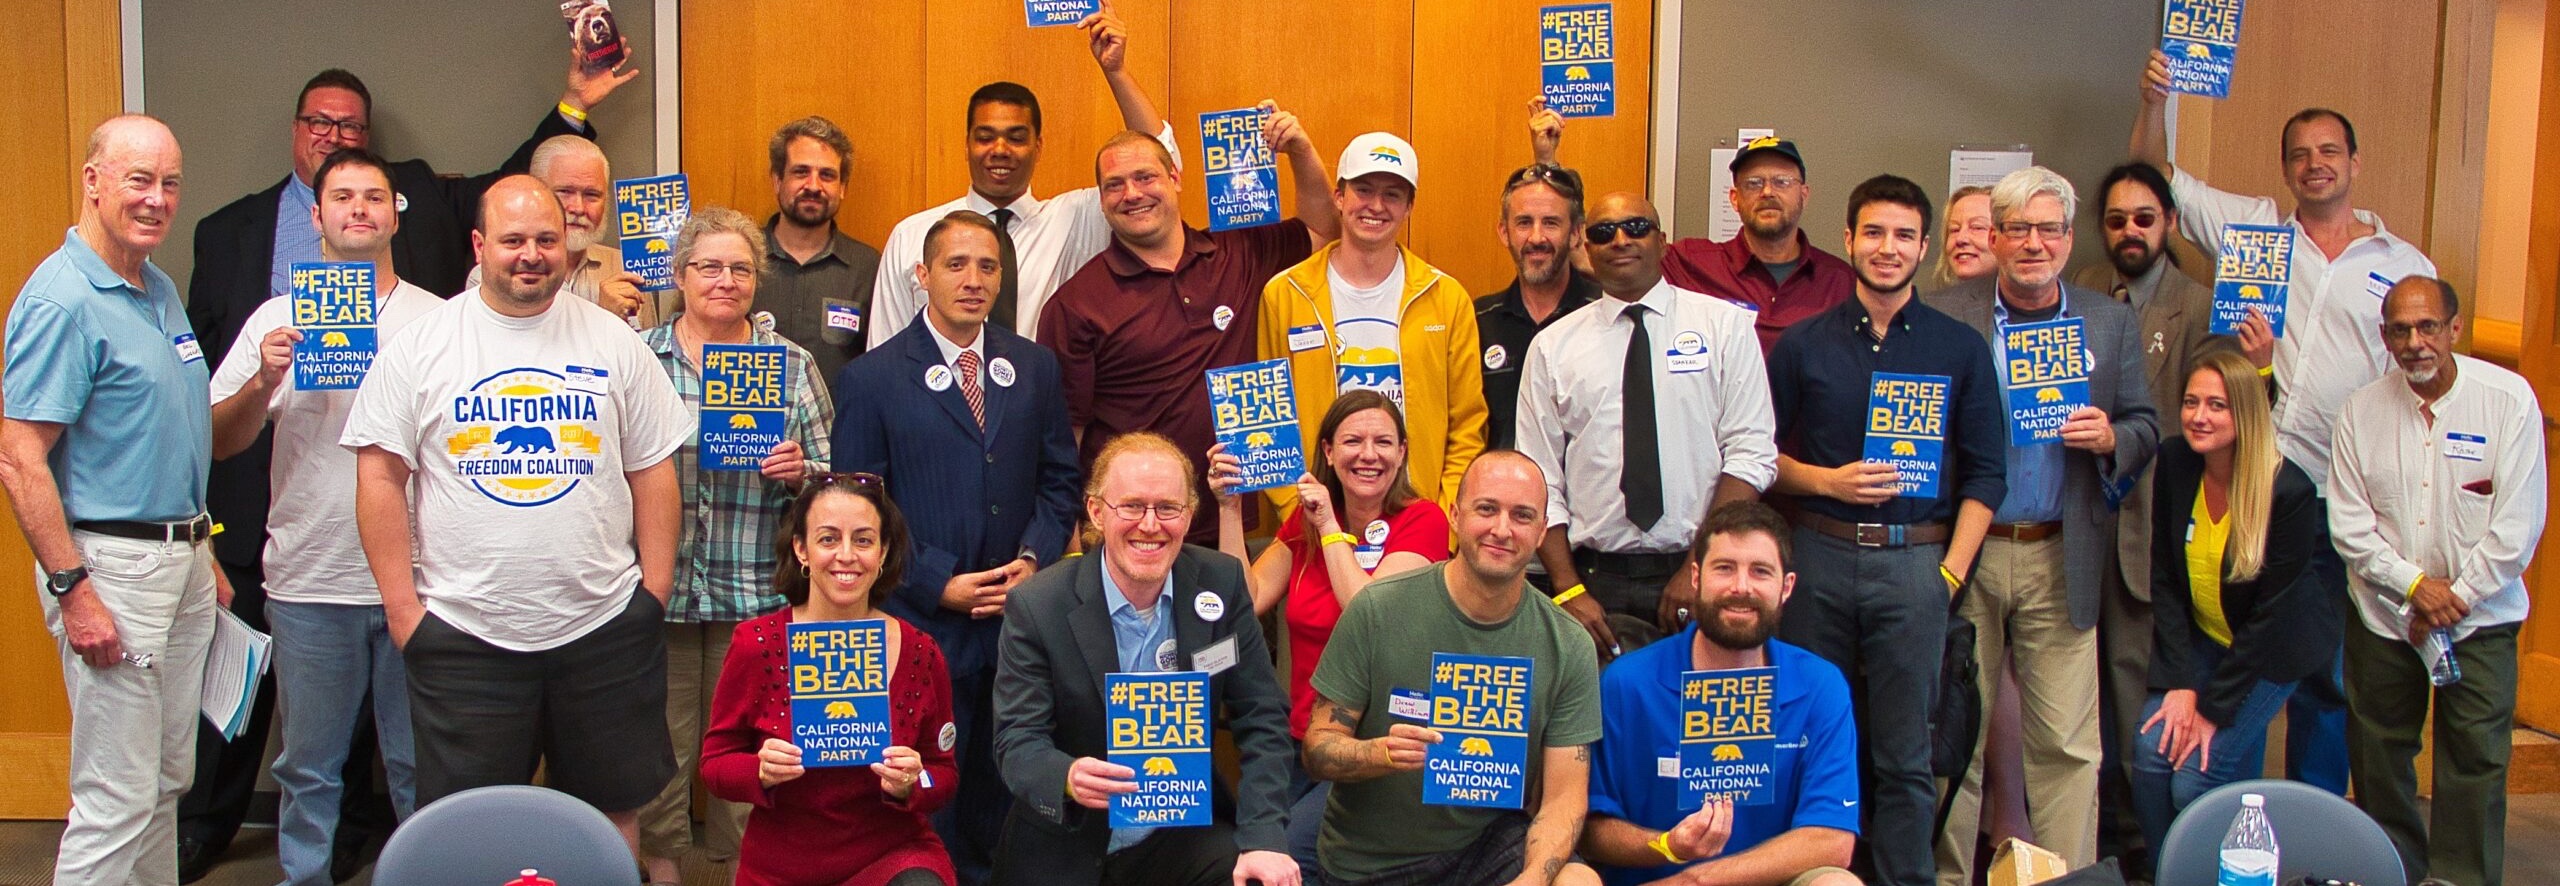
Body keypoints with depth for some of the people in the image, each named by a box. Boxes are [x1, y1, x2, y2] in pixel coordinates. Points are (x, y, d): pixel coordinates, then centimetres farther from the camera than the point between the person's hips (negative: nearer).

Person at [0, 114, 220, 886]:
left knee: (168, 780, 16)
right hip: (112, 564, -9)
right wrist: (72, 589, -21)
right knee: (118, 797, -4)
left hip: (182, 556, 9)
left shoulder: (160, 287, 13)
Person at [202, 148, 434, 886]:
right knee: (309, 765, 10)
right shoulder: (279, 319, 6)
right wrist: (265, 380, -14)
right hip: (311, 581, 1)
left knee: (421, 764, 8)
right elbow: (219, 442, 1)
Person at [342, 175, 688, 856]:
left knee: (614, 811, 11)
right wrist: (403, 605, -5)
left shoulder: (614, 342, 5)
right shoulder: (420, 345, 1)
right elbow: (381, 475, 0)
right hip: (463, 634, -1)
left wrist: (655, 593, 1)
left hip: (605, 627, 1)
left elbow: (653, 471, 7)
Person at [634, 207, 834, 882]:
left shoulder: (793, 364, 6)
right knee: (661, 741, 6)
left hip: (755, 591, 0)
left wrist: (801, 471, -11)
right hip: (658, 581, 0)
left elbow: (829, 476, 10)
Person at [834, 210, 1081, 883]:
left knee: (1002, 785, 11)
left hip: (1019, 618, 3)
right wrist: (940, 585, -12)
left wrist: (1034, 559, -7)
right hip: (923, 622, -3)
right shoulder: (869, 379, -2)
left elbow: (1058, 479, 10)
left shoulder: (1036, 368, 8)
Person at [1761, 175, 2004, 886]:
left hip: (1915, 561, -1)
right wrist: (1827, 481, -7)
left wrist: (1951, 573, -3)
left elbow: (1985, 473, 6)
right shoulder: (1803, 345, 8)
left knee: (1905, 753, 1)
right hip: (1820, 557, 1)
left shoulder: (1960, 348, 7)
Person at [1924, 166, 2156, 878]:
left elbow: (2145, 427, 11)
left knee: (2067, 742, 1)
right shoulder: (1944, 315, 2)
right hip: (1963, 552, -1)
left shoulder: (2110, 322, 9)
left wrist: (2110, 438, -11)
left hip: (2060, 559, 1)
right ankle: (1947, 875, 18)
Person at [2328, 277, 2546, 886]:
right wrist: (2415, 585, -12)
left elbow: (2519, 522, -9)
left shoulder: (2508, 398, -8)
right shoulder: (2363, 409, -2)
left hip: (2480, 620, -2)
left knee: (2476, 761, -3)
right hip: (2383, 615, 3)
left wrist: (2456, 597, -10)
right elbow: (2349, 524, -2)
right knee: (2378, 754, 12)